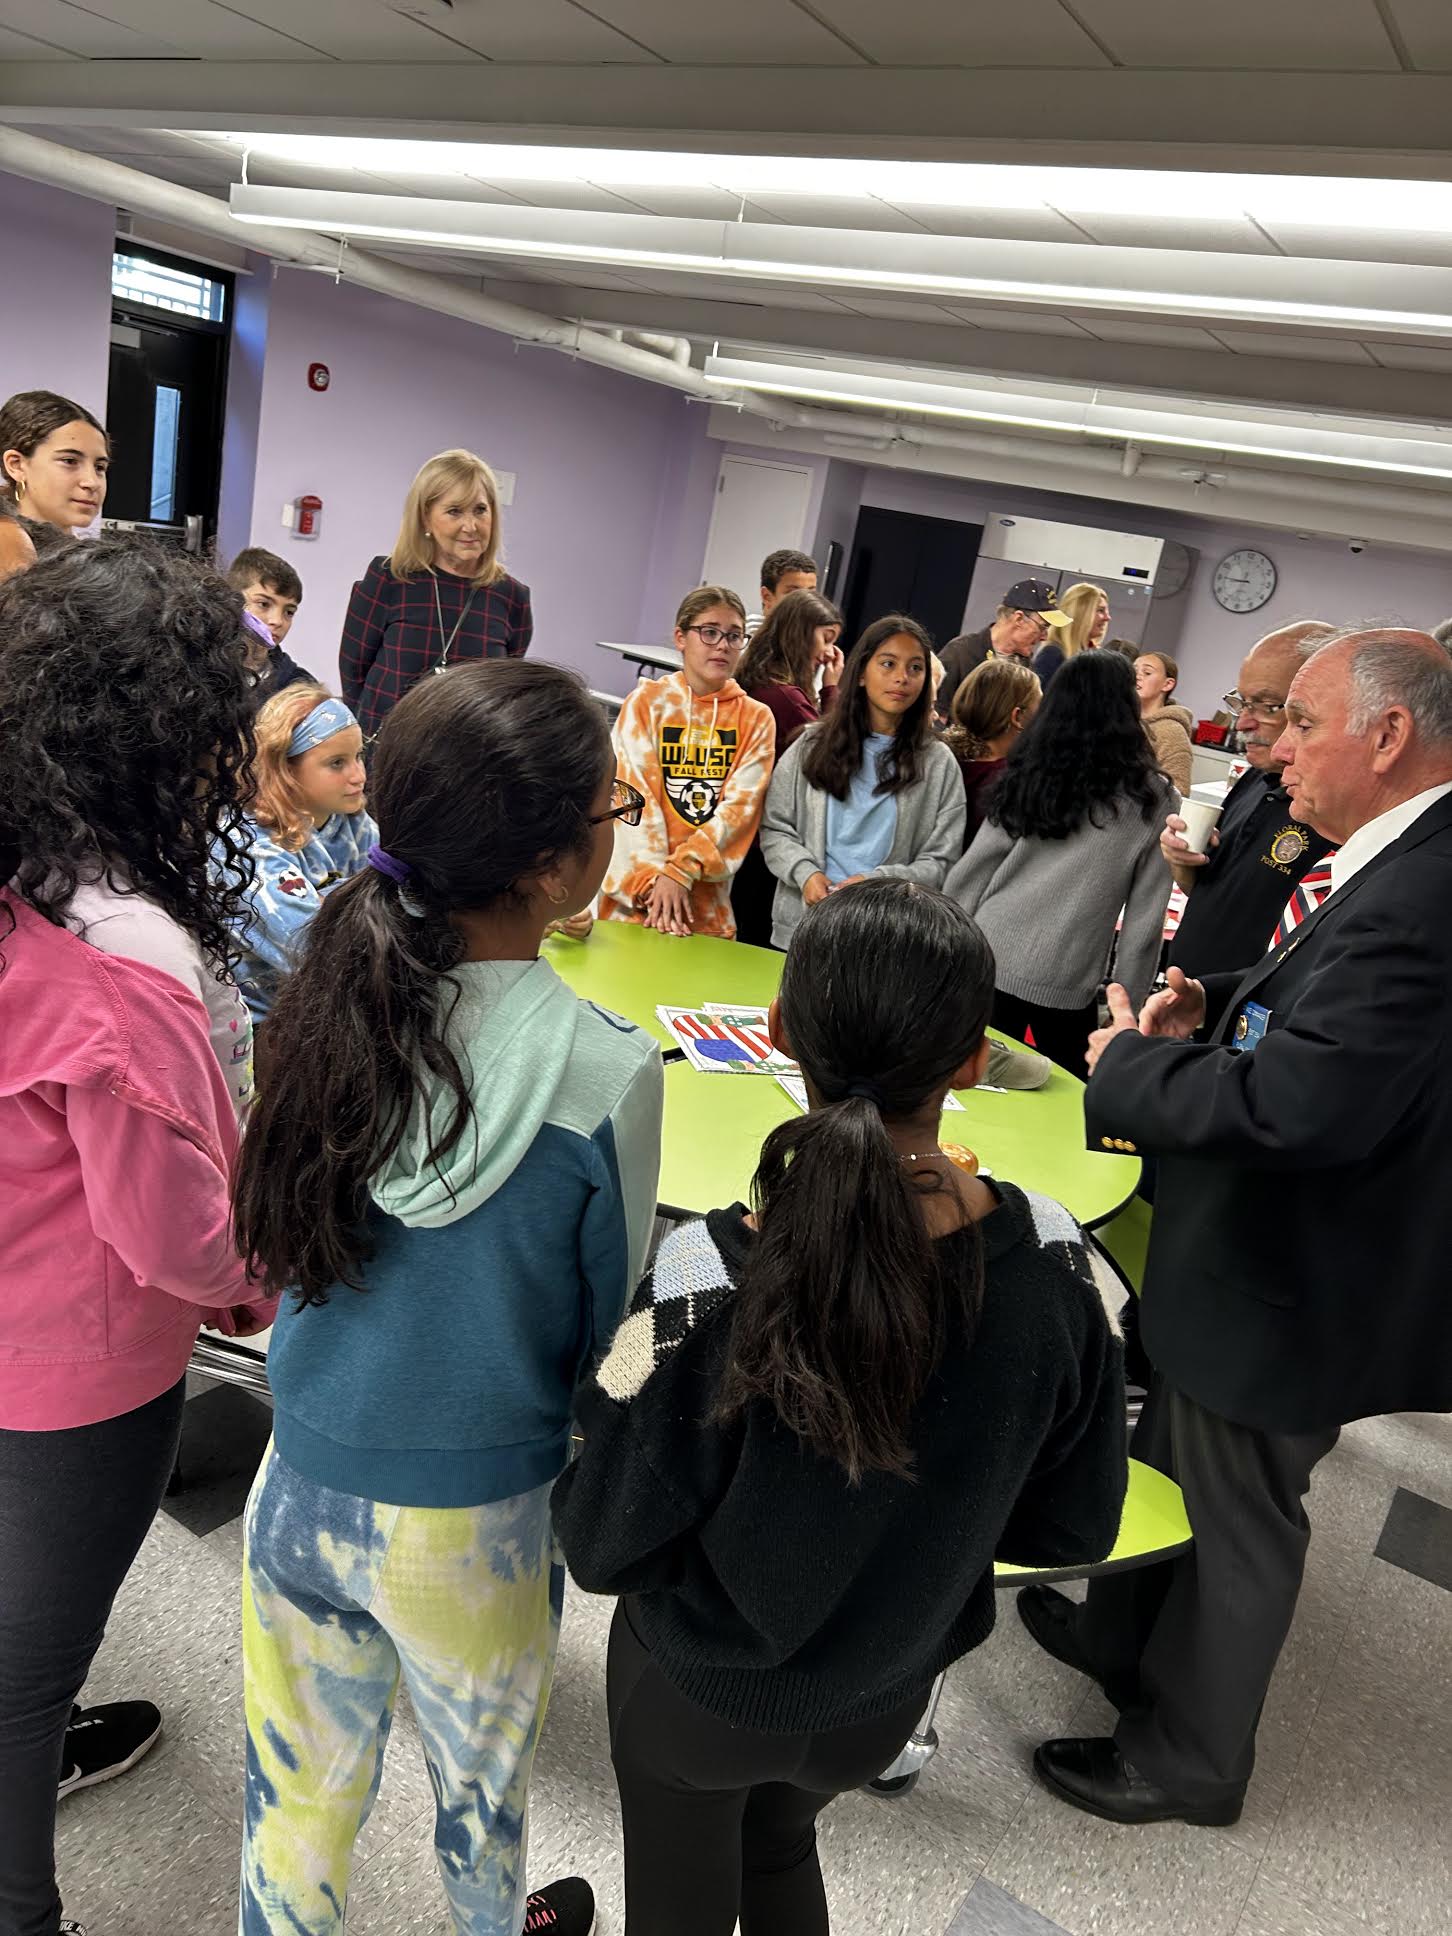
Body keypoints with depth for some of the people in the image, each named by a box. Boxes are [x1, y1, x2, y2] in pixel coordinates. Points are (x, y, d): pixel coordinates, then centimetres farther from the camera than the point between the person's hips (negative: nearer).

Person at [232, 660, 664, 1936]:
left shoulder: (333, 986, -15)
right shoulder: (607, 1073, -28)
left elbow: (285, 1248, 2)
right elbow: (610, 1334, -12)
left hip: (300, 1483, 3)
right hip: (470, 1529, -3)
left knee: (302, 1794, 26)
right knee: (480, 1790, 27)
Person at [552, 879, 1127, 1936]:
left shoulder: (706, 1281, -36)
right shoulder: (1051, 1263, -26)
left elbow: (604, 1548, -22)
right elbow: (1074, 1526, -10)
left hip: (699, 1695, -2)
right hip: (886, 1691, 3)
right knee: (782, 1847, 36)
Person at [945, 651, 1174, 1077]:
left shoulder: (1029, 776, 1)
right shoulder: (1153, 800, -4)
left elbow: (973, 872, 2)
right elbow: (1144, 919, -3)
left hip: (990, 961, 2)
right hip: (1068, 985, -2)